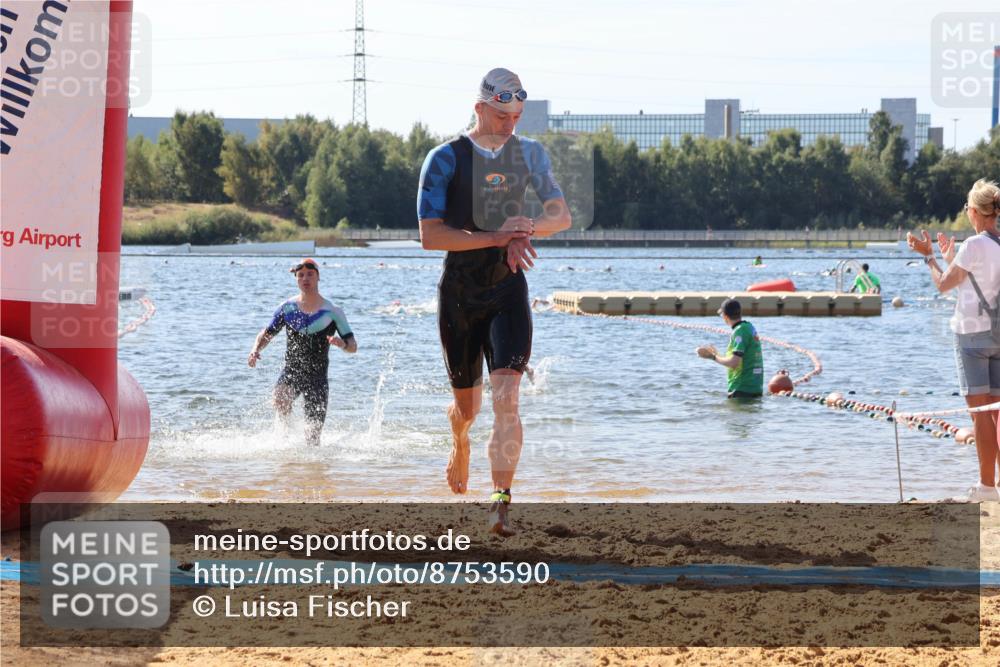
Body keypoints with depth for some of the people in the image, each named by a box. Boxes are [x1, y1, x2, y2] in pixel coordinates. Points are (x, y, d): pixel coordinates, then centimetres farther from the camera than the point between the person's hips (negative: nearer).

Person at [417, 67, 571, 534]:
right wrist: (496, 237, -22)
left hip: (509, 289, 1)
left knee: (506, 399, -16)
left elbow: (562, 216, 5)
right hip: (459, 290, -1)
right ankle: (459, 445, 49)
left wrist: (528, 229, -17)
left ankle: (502, 502, -22)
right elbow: (430, 235, -14)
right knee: (466, 404, 12)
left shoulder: (529, 154, 6)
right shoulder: (445, 159, -6)